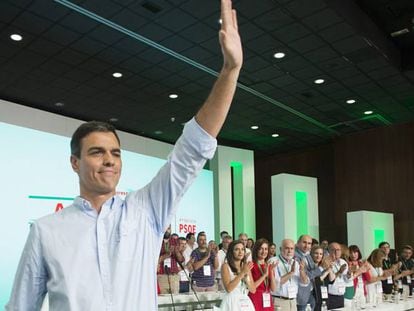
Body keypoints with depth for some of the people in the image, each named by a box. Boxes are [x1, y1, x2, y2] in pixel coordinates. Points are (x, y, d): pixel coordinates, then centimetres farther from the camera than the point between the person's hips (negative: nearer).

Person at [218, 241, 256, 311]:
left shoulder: (246, 266, 8)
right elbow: (228, 288, -16)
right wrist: (242, 273, -17)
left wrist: (246, 277, -12)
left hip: (246, 303, 4)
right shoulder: (226, 266, -5)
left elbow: (253, 290, 5)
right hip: (232, 302, -4)